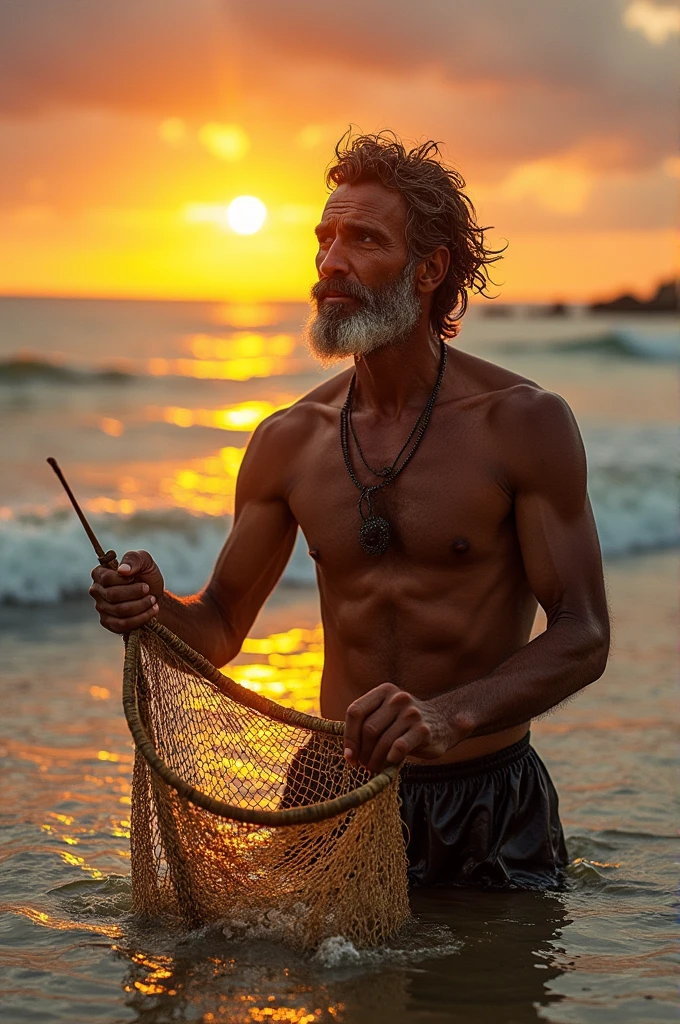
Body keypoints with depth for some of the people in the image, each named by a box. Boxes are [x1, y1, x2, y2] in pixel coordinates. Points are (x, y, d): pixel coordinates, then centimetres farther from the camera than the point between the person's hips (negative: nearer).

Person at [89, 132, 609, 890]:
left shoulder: (523, 423, -9)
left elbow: (581, 636, -13)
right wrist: (158, 609, -13)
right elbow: (220, 628, 11)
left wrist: (450, 716, -30)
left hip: (489, 809, -2)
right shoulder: (289, 442, 2)